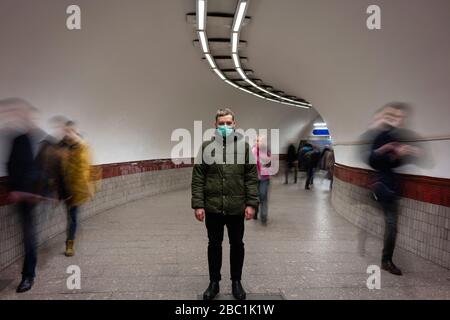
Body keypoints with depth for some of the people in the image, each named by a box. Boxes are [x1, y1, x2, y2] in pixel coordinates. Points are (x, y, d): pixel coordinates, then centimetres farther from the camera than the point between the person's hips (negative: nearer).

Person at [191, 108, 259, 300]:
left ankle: (236, 281, 32)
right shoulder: (206, 147, 0)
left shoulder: (243, 146, 1)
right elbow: (198, 178, -1)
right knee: (214, 245, 13)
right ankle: (214, 282, 30)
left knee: (237, 245, 13)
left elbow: (252, 177, -1)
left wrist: (251, 204, -7)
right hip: (212, 208, 0)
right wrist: (198, 204, -8)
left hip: (237, 208, 0)